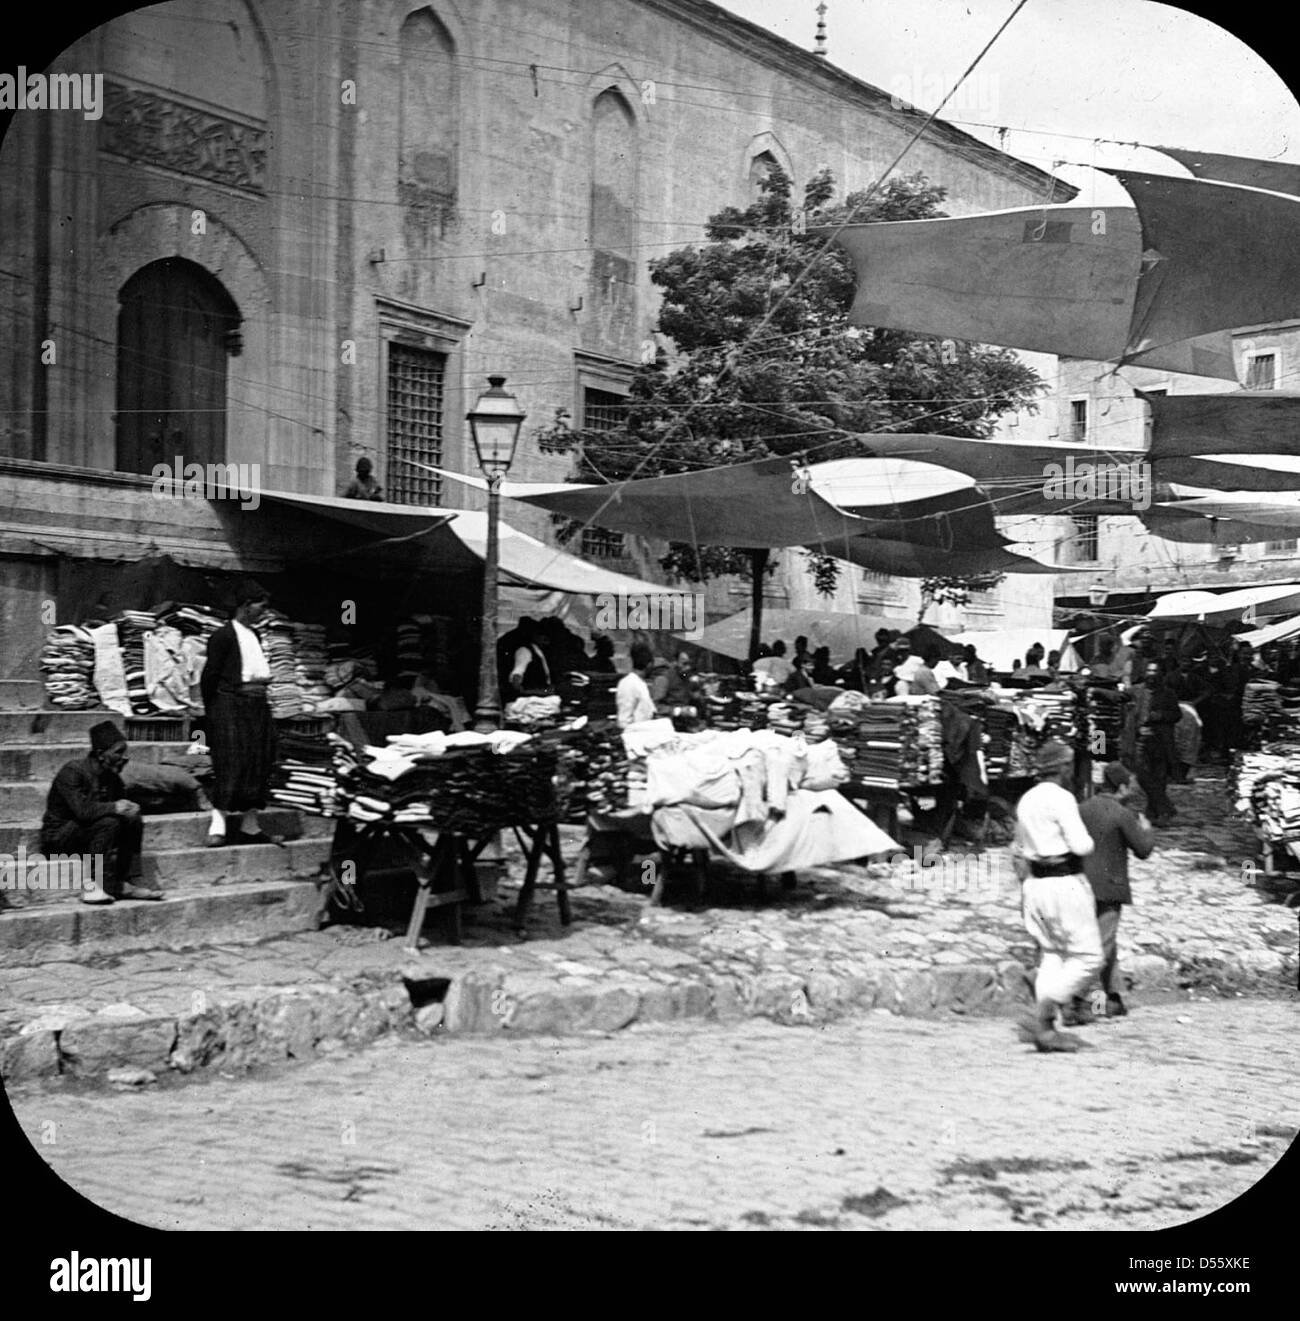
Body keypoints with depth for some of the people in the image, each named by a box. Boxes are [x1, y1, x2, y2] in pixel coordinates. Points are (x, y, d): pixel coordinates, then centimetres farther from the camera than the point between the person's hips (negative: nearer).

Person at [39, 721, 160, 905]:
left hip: (88, 831, 8)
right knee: (109, 823, -30)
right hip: (57, 837, -8)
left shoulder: (112, 777, 5)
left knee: (133, 821, -10)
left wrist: (129, 809, -15)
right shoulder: (73, 771, -19)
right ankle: (91, 887, -28)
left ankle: (128, 881, -12)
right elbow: (81, 810, -30)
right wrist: (113, 807, -32)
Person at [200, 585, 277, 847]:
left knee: (258, 765, 7)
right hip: (230, 705, -8)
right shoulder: (224, 635, -8)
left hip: (257, 706, 8)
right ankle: (218, 827, -13)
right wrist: (211, 712, -7)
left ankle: (249, 827, 14)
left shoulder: (254, 636, 17)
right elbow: (210, 675, -9)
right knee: (230, 766, -13)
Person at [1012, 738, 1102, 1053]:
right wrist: (1090, 841, 4)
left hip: (1036, 883, 8)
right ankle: (1040, 1019, -12)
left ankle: (1047, 1030, 7)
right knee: (1087, 958, -2)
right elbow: (1081, 847, -19)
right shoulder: (1061, 799, -13)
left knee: (1052, 956, 13)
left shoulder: (1026, 801, 12)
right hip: (1065, 883, -8)